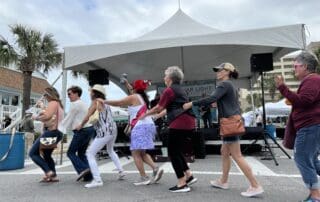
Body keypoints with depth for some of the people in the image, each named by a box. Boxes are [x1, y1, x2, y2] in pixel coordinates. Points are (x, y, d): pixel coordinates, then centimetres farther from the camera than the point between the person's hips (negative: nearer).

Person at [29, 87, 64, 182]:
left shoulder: (53, 103, -11)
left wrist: (36, 117, -8)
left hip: (51, 131, -10)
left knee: (33, 153, -3)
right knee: (46, 154, 20)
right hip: (57, 132, 10)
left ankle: (48, 171, -14)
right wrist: (43, 107, 30)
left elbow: (47, 116, -25)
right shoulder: (59, 104, 19)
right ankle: (53, 176, 16)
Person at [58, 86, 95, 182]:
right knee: (81, 152, 14)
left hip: (82, 131, -9)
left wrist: (60, 128, 2)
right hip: (89, 129, 9)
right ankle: (88, 175, 9)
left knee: (71, 152, 2)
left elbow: (69, 118, -7)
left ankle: (82, 169, -12)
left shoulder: (75, 104, -9)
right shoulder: (83, 104, 20)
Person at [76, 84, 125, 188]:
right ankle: (121, 171, 35)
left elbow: (87, 117, -9)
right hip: (113, 130, 9)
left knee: (90, 153, -3)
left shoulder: (95, 102, -5)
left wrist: (80, 126, 9)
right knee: (110, 151, 32)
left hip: (104, 132, -9)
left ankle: (97, 180, -11)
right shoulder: (105, 103, 19)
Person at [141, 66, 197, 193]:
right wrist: (159, 114, 38)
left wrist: (146, 114, 7)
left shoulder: (169, 90, -7)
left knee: (173, 153, 1)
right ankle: (189, 176, 19)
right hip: (188, 123, 9)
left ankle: (182, 184, 4)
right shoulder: (180, 89, 22)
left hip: (179, 124, -9)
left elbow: (159, 108, -7)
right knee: (178, 151, 20)